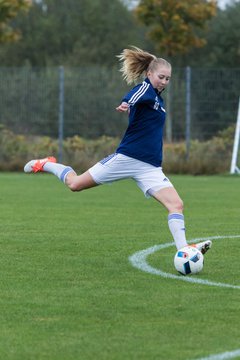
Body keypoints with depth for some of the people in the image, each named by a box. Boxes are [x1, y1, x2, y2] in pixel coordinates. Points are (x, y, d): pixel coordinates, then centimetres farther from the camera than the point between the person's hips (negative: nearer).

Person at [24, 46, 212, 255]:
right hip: (127, 158, -7)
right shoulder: (145, 89, -9)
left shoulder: (158, 98, 17)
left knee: (176, 205, -12)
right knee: (75, 184, 4)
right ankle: (46, 165, 32)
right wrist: (126, 105, -57)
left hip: (150, 167, 7)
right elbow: (131, 100, -36)